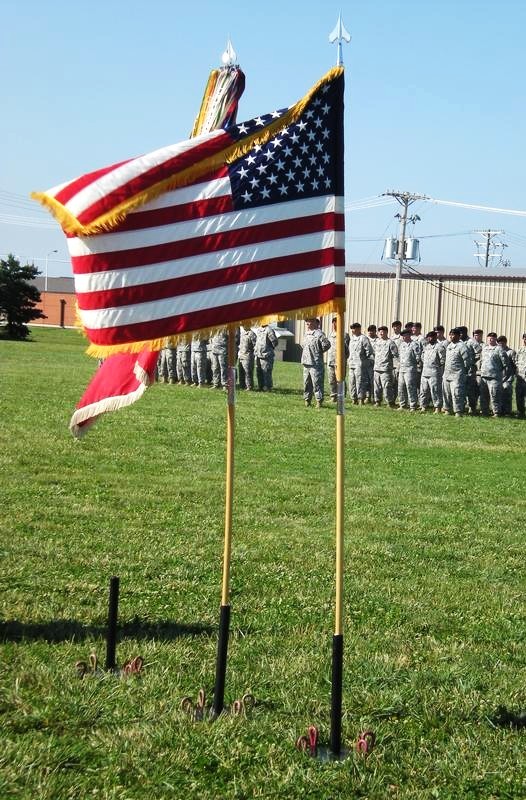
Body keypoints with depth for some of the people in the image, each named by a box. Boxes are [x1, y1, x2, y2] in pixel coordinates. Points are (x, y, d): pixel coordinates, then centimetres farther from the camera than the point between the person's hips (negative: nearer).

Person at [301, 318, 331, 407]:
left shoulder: (318, 334, -13)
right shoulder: (306, 334, 14)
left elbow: (327, 345, -19)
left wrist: (319, 352, -6)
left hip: (316, 363, -8)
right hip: (306, 363, 8)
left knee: (317, 383, -7)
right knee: (306, 383, 13)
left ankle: (319, 401, -4)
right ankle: (307, 399, 21)